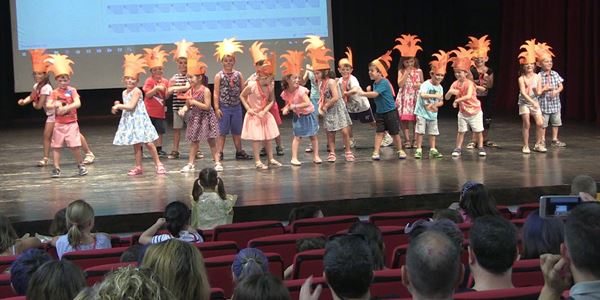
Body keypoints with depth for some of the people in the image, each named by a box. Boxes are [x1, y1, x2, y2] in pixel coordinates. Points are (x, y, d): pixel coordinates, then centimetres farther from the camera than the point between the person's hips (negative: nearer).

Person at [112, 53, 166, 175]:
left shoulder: (136, 91, -12)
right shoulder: (124, 92, 11)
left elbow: (131, 106, -18)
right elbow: (127, 107, 15)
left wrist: (118, 106, -11)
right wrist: (119, 106, -1)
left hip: (139, 119, -7)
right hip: (130, 121, 7)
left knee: (148, 143, -4)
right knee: (136, 144, 9)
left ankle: (158, 164, 5)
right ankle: (138, 167, 13)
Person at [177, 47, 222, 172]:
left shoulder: (205, 90, -15)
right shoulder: (190, 91, 0)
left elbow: (207, 106, -19)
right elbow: (188, 105, 6)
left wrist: (195, 102, -24)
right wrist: (183, 109, -16)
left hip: (206, 118, -5)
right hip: (195, 118, 5)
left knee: (211, 141, 2)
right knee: (194, 142, 7)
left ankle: (217, 162, 8)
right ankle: (191, 163, 10)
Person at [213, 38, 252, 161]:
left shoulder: (238, 75, 3)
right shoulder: (219, 76, -4)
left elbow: (243, 90, 6)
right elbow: (216, 93, -5)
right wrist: (217, 108, -9)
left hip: (236, 107, 3)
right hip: (224, 107, -3)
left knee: (237, 131, 13)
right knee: (222, 132, 2)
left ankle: (239, 152, 23)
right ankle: (219, 153, 5)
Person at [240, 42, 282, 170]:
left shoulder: (270, 86, -7)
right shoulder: (252, 86, -20)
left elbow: (271, 100, -4)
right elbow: (242, 96, -8)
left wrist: (264, 111, -17)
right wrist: (248, 108, -14)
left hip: (264, 114, 5)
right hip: (254, 115, -5)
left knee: (267, 138, 10)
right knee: (256, 139, -4)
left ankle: (271, 159, 20)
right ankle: (257, 161, 1)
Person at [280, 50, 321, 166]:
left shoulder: (301, 90, -24)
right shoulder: (285, 93, -9)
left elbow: (307, 103, -31)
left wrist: (294, 106, -29)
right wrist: (286, 108, -14)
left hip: (308, 115, -2)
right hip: (298, 116, 2)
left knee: (313, 136, 6)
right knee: (297, 137, -1)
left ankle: (316, 156, 16)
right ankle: (294, 158, 0)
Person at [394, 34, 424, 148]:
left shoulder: (419, 71, 4)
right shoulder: (401, 71, 1)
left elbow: (422, 84, 13)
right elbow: (400, 84, -12)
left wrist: (419, 85, -10)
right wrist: (406, 73, -14)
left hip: (416, 97, 1)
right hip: (405, 97, -1)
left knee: (416, 119, 0)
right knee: (404, 119, -4)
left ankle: (415, 140, 6)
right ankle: (407, 140, 2)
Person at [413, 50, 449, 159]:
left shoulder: (440, 87, 4)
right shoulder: (426, 84, -15)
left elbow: (441, 102, 9)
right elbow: (422, 95, -33)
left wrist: (435, 105, -13)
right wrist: (435, 96, -41)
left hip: (433, 113, 6)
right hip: (422, 112, -6)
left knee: (433, 132, 10)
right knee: (420, 131, -5)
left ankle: (433, 150, 19)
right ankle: (418, 150, 3)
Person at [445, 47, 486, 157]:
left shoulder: (469, 83, -23)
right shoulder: (455, 84, -7)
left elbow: (469, 96, -39)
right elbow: (446, 97, -10)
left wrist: (457, 100, -42)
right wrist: (450, 92, -31)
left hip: (475, 111, -4)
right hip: (462, 112, 4)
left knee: (478, 131, 6)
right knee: (461, 131, 5)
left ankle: (480, 147, 20)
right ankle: (458, 148, 12)